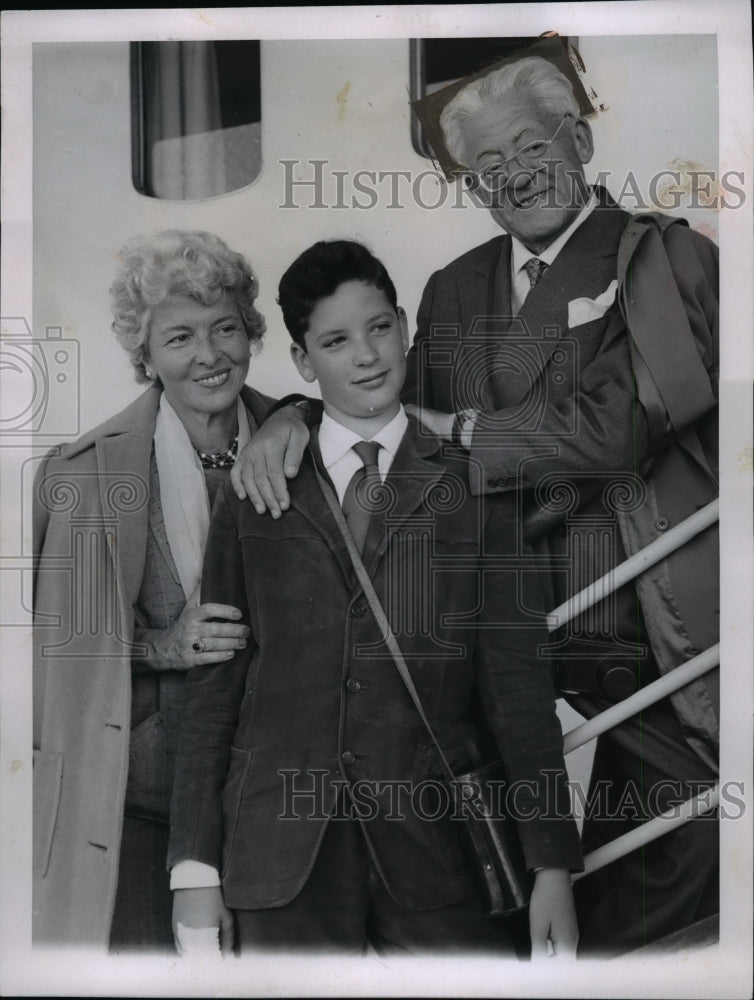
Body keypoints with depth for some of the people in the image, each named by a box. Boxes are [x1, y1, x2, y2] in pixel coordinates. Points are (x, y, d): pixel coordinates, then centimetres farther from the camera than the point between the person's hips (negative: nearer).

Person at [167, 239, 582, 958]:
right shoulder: (252, 495, 7)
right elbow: (215, 684, 7)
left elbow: (518, 682, 2)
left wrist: (552, 866, -1)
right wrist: (195, 869, 3)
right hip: (281, 848, 1)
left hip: (437, 844, 0)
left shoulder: (473, 488, 5)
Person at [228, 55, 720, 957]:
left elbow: (621, 421, -19)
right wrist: (294, 417, -7)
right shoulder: (455, 289, 12)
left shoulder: (668, 256, -6)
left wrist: (459, 432, -10)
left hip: (662, 628, -3)